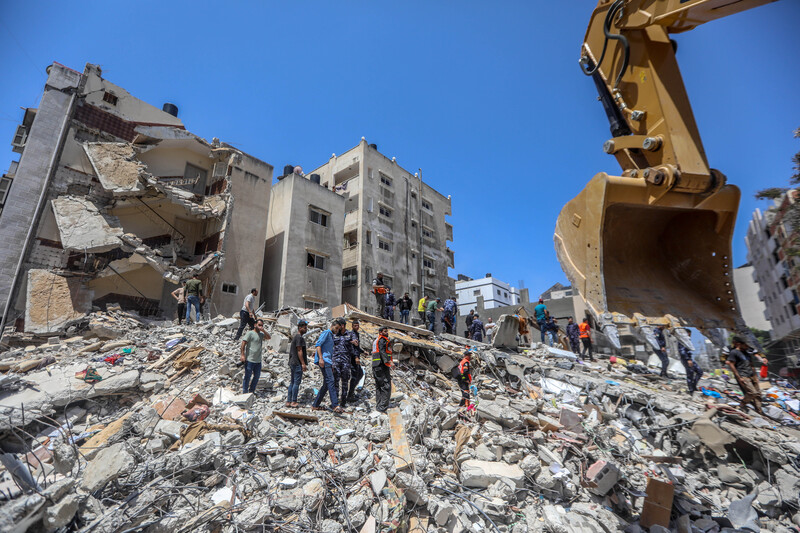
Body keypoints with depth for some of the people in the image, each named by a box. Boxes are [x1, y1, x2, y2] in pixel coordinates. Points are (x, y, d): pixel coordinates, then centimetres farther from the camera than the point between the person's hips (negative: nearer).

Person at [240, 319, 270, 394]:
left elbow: (268, 337, -1)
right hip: (249, 360, -6)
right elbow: (243, 343, -12)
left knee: (257, 376, 15)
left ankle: (251, 391, 30)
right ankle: (244, 392, 15)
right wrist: (243, 355, -18)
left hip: (258, 360, 7)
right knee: (247, 376, 3)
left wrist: (263, 330, -13)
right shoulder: (250, 333, -7)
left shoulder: (261, 334, 12)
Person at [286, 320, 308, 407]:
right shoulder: (299, 337, -13)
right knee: (297, 382, -5)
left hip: (293, 363, 10)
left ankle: (288, 401, 14)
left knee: (292, 382, 12)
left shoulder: (295, 336, 18)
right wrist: (303, 363, -17)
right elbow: (299, 351, -18)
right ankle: (294, 401, -1)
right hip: (297, 363, -10)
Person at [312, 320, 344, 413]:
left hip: (327, 361, 10)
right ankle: (335, 405, -26)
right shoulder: (326, 333, 0)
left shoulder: (331, 336, 28)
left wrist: (331, 365, 28)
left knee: (326, 384, 9)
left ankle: (315, 405, 15)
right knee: (330, 381, -19)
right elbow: (318, 345, -13)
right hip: (323, 360, -10)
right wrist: (321, 358, -22)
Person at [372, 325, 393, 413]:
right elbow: (382, 351, -20)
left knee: (379, 387, 13)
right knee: (386, 386, -11)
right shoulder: (382, 339, -6)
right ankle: (382, 407, -14)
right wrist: (388, 361, -31)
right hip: (382, 366, -10)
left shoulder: (376, 340, 24)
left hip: (376, 366, 10)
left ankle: (378, 406, 15)